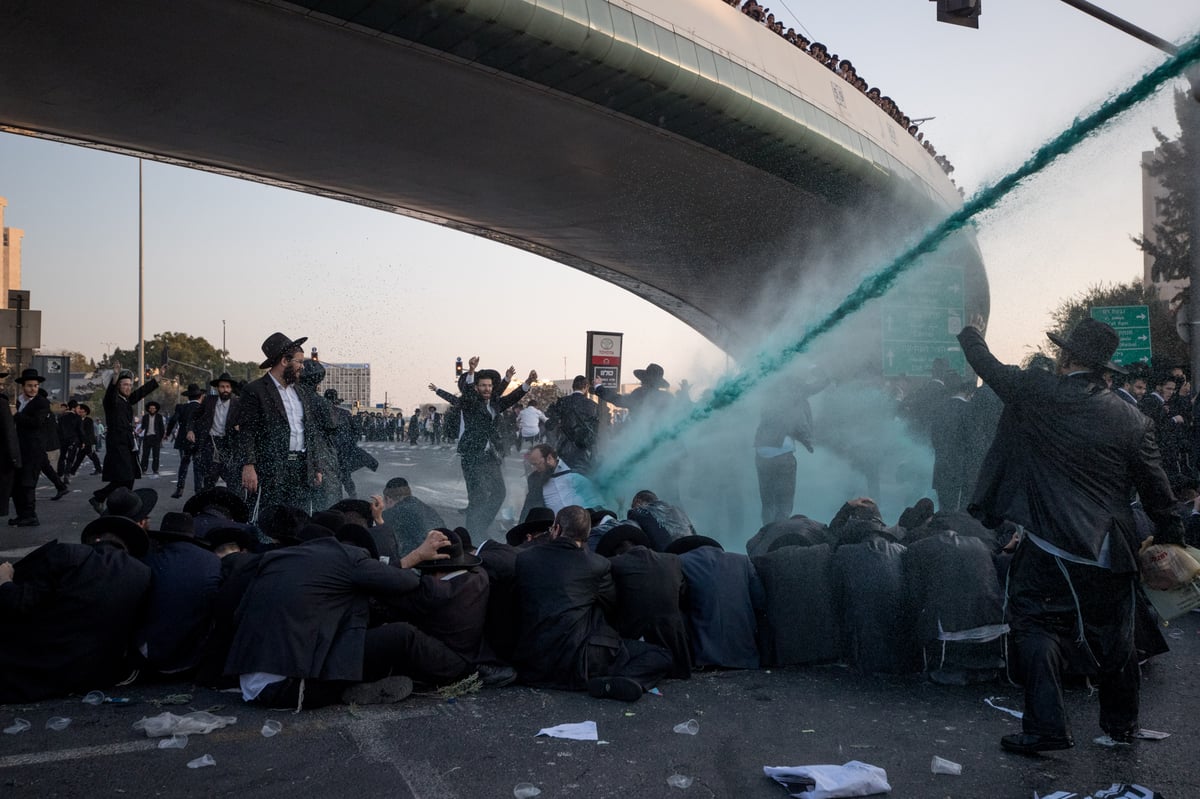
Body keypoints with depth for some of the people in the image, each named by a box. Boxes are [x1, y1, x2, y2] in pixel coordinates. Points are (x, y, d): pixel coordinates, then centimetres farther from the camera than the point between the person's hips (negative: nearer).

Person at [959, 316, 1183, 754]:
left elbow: (991, 368, 5)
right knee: (1114, 635, 18)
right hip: (1111, 552, 5)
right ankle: (1121, 725, 33)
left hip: (1050, 545, -4)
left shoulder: (1036, 394, -11)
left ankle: (1045, 727, 2)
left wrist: (972, 334, 24)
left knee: (1037, 626, 5)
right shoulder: (1132, 418, 0)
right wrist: (1171, 540, 14)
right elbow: (1157, 488, 4)